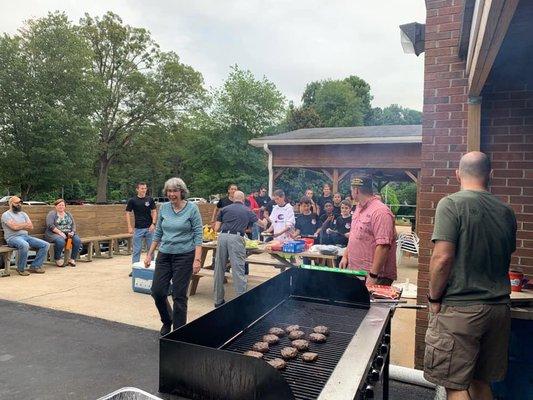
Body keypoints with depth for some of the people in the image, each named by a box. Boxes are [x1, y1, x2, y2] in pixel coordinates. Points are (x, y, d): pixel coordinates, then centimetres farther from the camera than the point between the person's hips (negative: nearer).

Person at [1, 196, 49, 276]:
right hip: (13, 238, -7)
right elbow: (14, 227, -15)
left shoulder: (23, 214, 20)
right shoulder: (6, 215, 1)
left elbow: (31, 227, 9)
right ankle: (21, 269, -19)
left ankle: (35, 266, -5)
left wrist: (20, 226, -7)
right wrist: (26, 224, 0)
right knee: (25, 245, -40)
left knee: (45, 245, -11)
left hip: (26, 236, 7)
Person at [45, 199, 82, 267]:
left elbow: (73, 225, 14)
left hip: (68, 234, 4)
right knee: (60, 241, -38)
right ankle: (57, 259, -14)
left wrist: (72, 232, -7)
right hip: (55, 233, -4)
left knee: (77, 240, -26)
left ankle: (72, 259, -15)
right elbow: (50, 225, -11)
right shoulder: (52, 214, 4)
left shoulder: (68, 214, 20)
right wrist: (60, 232, -21)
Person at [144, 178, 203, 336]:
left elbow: (198, 235, -10)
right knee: (157, 291, 6)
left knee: (179, 296, 1)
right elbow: (158, 233, 13)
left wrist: (197, 259, -16)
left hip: (184, 256, -4)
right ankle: (167, 321, 34)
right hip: (164, 255, 5)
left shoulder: (192, 208, -8)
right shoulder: (163, 208, 4)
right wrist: (150, 254, 11)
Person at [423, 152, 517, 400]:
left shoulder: (451, 204, -12)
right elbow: (506, 257, 18)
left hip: (460, 308, -6)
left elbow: (443, 257, -18)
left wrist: (434, 299, -6)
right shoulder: (506, 212, 7)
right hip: (499, 308, 7)